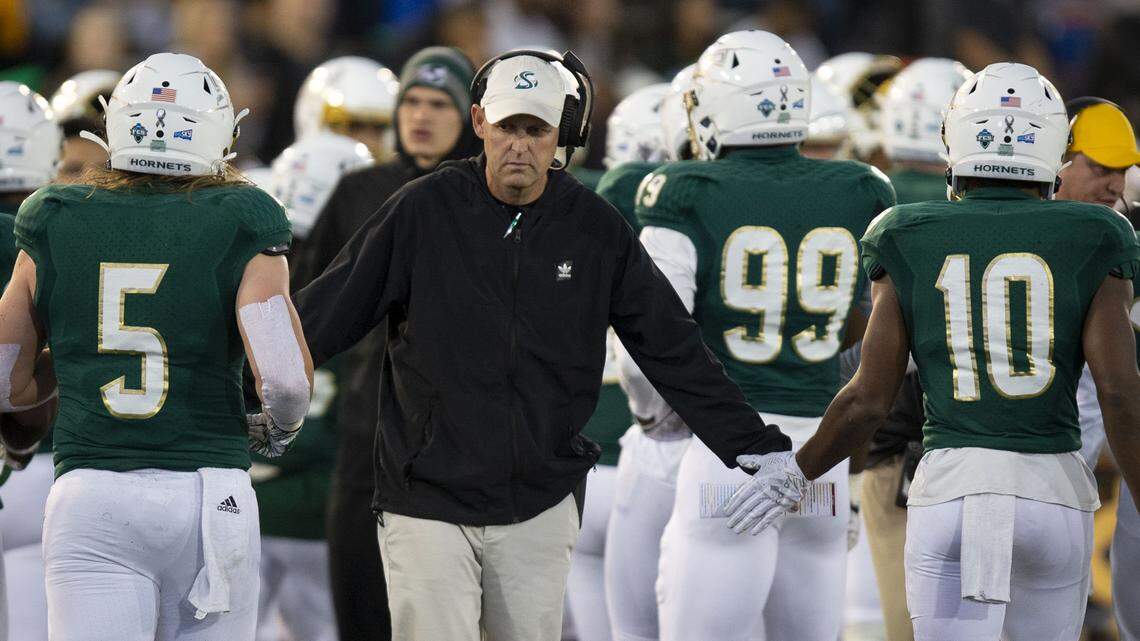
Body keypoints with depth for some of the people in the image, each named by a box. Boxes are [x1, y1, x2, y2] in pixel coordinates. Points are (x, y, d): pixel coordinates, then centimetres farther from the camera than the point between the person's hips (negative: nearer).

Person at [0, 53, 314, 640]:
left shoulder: (55, 230, 5)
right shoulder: (239, 235, -2)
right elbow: (285, 378, -10)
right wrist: (279, 430, 13)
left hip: (89, 498, 1)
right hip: (209, 496, -1)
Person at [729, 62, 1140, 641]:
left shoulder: (910, 246, 3)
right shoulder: (1089, 249, 0)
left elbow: (868, 401, 2)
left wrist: (796, 474, 18)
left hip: (948, 489, 0)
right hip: (1055, 490, 0)